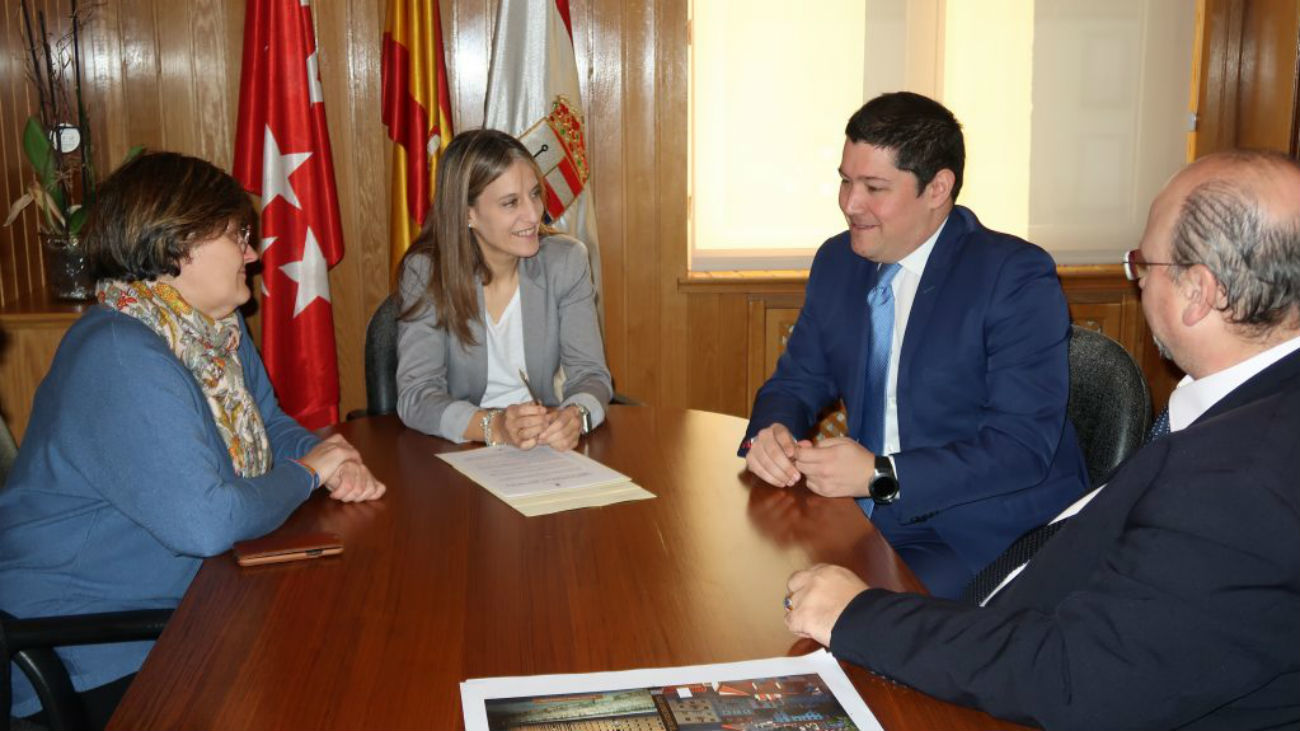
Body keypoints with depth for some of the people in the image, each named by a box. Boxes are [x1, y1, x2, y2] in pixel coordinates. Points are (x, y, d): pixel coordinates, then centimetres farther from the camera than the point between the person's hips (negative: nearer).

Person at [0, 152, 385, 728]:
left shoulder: (220, 328, 5)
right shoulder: (123, 359, -26)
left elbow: (272, 427, 17)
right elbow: (206, 522, -33)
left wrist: (338, 462, -6)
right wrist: (308, 472, -15)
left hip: (182, 607, 9)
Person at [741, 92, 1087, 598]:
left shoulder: (1017, 277, -13)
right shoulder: (837, 262, 7)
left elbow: (1024, 446, -19)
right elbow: (798, 381, 13)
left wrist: (881, 475, -27)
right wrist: (771, 433, -11)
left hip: (985, 537, -5)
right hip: (867, 514, 6)